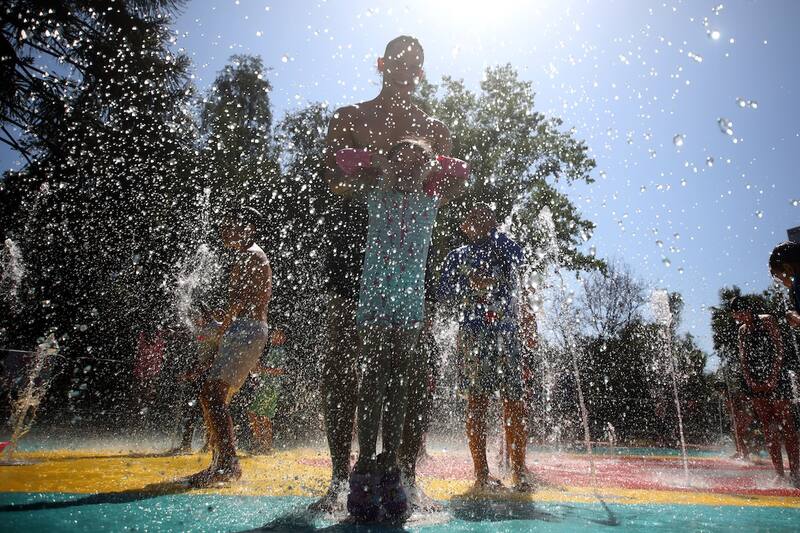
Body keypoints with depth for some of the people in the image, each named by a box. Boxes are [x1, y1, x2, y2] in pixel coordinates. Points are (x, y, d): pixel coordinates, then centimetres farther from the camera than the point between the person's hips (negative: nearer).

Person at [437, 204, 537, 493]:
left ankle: (519, 470, 7)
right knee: (477, 401, -3)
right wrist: (472, 294, -7)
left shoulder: (505, 252, 19)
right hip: (474, 334, -2)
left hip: (508, 334, 2)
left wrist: (492, 231, -1)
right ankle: (482, 473, 3)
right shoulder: (458, 256, 13)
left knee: (515, 402, -1)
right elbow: (443, 295, 5)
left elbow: (518, 255, -5)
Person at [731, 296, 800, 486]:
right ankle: (779, 474, 5)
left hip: (775, 378, -6)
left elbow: (779, 349, -8)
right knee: (768, 429, 3)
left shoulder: (767, 321, 0)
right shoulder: (742, 330, 16)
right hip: (756, 382, 6)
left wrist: (773, 379, -15)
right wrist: (749, 381, -3)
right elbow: (743, 358, 11)